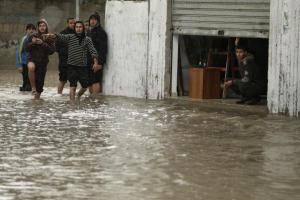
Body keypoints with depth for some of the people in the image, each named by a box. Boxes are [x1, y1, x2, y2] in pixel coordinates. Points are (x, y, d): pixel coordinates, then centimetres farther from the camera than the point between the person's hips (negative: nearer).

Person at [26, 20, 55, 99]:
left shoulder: (49, 38, 1)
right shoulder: (33, 36, 3)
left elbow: (52, 50, -8)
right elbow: (27, 48, 4)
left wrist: (43, 44, -17)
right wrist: (32, 43, -15)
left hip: (43, 61, 1)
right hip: (33, 59, -1)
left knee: (40, 81, 1)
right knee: (31, 67, -36)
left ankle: (37, 95, 22)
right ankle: (33, 87, -25)